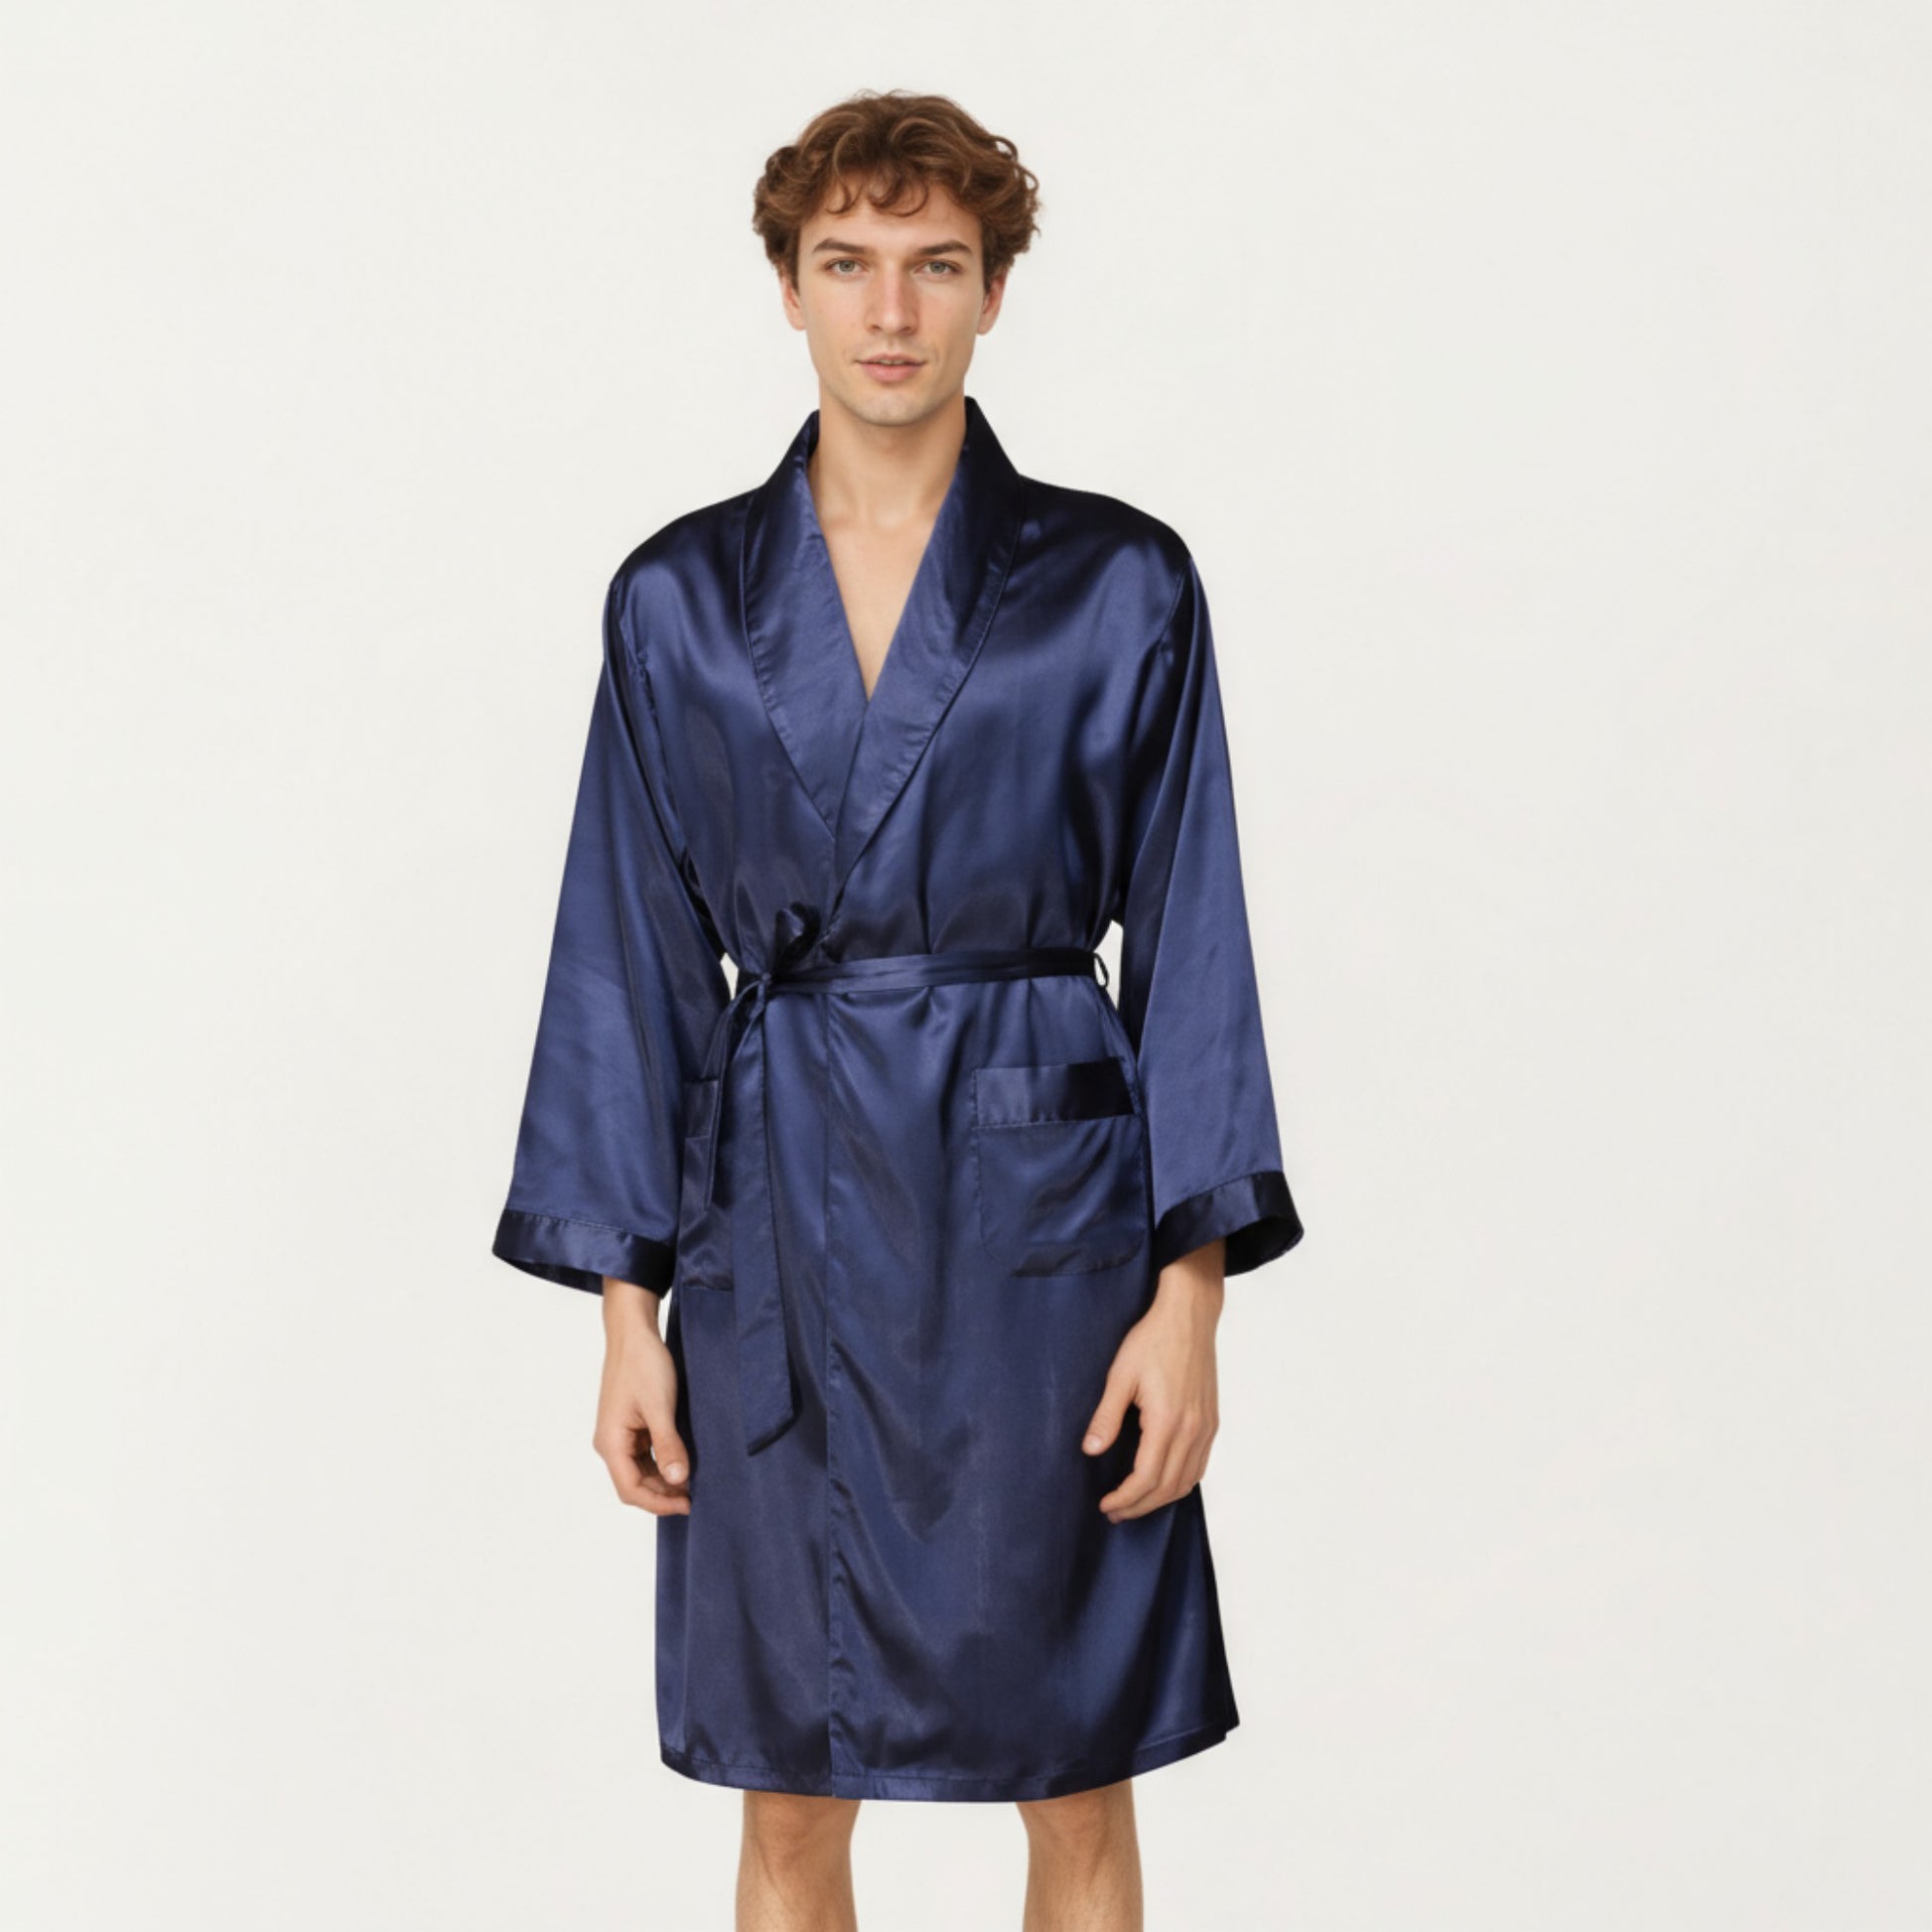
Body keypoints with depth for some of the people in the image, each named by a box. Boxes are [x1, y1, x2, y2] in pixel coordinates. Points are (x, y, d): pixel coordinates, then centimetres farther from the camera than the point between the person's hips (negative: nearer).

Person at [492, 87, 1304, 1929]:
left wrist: (1191, 1285, -7)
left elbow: (1187, 940, 0)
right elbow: (631, 960, 6)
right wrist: (625, 1308, 1)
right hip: (779, 1208, 1)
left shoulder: (1118, 584, 0)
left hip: (1039, 1203, -1)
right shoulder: (680, 598, 4)